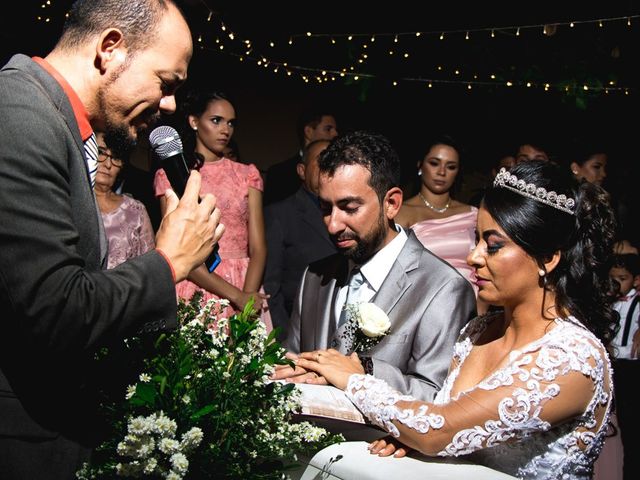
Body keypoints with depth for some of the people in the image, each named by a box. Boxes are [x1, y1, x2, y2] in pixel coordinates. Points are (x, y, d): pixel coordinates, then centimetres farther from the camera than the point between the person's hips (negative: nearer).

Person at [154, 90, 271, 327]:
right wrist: (236, 295, -16)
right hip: (196, 290, -2)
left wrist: (247, 295, -17)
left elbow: (258, 247, 1)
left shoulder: (247, 174, 11)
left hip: (247, 290, 2)